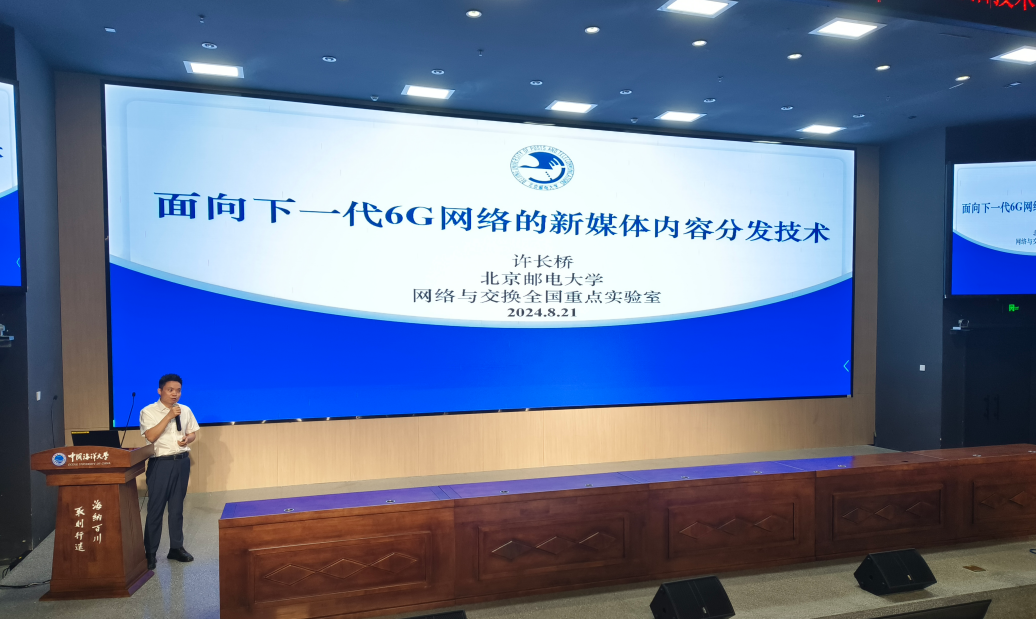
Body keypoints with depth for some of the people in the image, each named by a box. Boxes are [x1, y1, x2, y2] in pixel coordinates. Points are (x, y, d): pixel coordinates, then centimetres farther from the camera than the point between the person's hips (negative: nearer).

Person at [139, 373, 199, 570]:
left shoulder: (185, 410, 8)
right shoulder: (148, 412, -5)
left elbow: (192, 433, 17)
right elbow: (150, 437, -17)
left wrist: (188, 439, -6)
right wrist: (169, 416, -21)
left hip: (182, 462, 4)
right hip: (160, 463, -4)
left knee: (177, 507, 11)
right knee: (155, 509, -3)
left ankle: (176, 548, 21)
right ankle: (150, 553, 6)